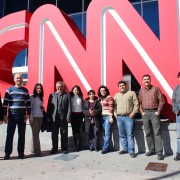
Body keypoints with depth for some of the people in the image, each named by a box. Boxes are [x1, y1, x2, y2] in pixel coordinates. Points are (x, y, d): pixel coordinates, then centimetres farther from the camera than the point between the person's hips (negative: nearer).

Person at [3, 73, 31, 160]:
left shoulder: (25, 90, 9)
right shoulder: (9, 90, 4)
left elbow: (28, 103, 8)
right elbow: (5, 103, 1)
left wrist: (28, 114, 0)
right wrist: (5, 115, -5)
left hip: (22, 116, 2)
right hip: (12, 116, -1)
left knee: (22, 135, 6)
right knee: (9, 135, 2)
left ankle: (21, 152, 15)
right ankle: (7, 153, 12)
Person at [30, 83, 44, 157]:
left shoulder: (41, 98, 14)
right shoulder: (32, 97, -3)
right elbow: (30, 107, -8)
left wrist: (42, 108, 1)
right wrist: (31, 117, -14)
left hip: (40, 117, 6)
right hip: (34, 117, -5)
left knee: (36, 133, 9)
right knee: (35, 134, -6)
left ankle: (33, 149, 18)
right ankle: (37, 151, -5)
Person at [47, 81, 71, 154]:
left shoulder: (67, 96, 4)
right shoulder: (52, 95, 9)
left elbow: (69, 107, -1)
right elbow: (49, 107, 6)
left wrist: (68, 117, -8)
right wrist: (49, 117, -2)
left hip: (63, 118, -1)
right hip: (54, 118, 2)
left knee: (64, 134, 7)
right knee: (54, 134, 8)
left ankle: (64, 148, 18)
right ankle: (54, 148, 21)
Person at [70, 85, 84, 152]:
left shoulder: (80, 97, 8)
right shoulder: (70, 97, 6)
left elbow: (83, 105, 9)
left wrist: (83, 113, -1)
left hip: (79, 114, 0)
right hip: (73, 114, 1)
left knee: (77, 130, -4)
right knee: (74, 130, 3)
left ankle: (78, 146, 1)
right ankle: (75, 145, 11)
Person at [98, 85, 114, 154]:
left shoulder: (109, 97, -7)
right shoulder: (101, 98, 15)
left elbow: (111, 108, -11)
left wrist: (111, 117, -15)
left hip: (108, 116, -7)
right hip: (102, 117, 7)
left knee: (107, 133, -6)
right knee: (104, 133, 8)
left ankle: (105, 148, 0)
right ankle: (106, 147, 14)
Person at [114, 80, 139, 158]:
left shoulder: (131, 93, 0)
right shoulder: (116, 95, 16)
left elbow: (136, 104, -4)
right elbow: (114, 105, 22)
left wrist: (133, 113, -10)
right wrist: (115, 113, 10)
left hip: (128, 117, -5)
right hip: (119, 117, 5)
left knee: (129, 135, -7)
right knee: (122, 135, 11)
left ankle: (131, 151, -1)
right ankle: (125, 149, 22)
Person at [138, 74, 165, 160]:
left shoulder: (156, 89, 0)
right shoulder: (141, 90, 11)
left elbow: (161, 100, -2)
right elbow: (140, 102, 14)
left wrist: (158, 111, -7)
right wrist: (142, 112, 4)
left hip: (154, 112, -4)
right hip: (145, 113, 4)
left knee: (157, 133, -5)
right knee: (148, 133, 9)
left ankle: (159, 152, -1)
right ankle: (151, 150, 20)